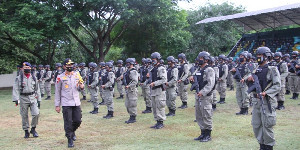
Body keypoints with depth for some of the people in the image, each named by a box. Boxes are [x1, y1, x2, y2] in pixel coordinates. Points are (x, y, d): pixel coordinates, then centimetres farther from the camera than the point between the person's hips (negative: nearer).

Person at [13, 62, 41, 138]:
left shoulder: (34, 78, 9)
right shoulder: (19, 78, 0)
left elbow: (37, 89, 14)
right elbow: (15, 89, -6)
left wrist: (39, 100, 10)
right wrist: (16, 99, -19)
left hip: (33, 98, 2)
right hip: (23, 98, -1)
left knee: (36, 113, -10)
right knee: (24, 116, 5)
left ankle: (33, 129, 10)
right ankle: (26, 131, 19)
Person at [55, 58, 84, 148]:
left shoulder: (77, 75, 8)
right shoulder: (60, 77, -3)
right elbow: (57, 92, 0)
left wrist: (81, 87, -8)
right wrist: (57, 105, -2)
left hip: (76, 102, 4)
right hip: (66, 103, -4)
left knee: (78, 121, 5)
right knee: (68, 122, 0)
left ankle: (72, 131, 34)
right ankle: (69, 139, 14)